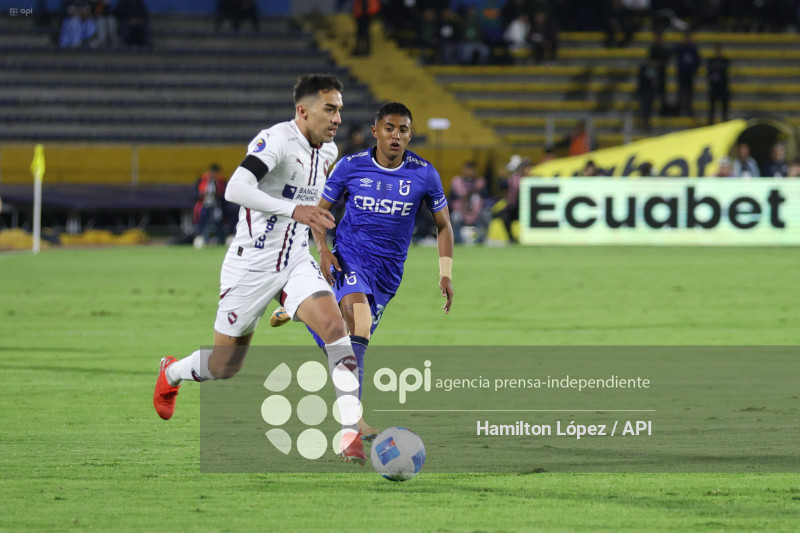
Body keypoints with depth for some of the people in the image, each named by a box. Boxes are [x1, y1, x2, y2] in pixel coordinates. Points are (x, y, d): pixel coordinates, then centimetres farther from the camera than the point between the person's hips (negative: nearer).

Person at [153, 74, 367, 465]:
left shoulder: (327, 151, 5)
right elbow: (235, 190, -35)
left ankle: (350, 432, -25)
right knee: (224, 368, 8)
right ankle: (171, 373, 43)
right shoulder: (276, 140, -21)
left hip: (295, 262, 6)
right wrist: (294, 209, -42)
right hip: (251, 266, -6)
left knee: (334, 325, -22)